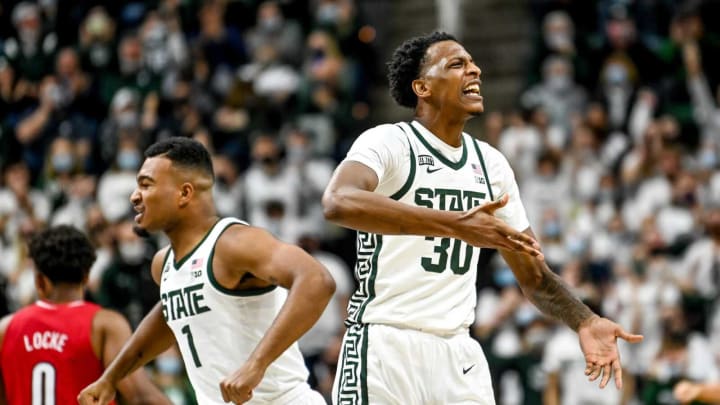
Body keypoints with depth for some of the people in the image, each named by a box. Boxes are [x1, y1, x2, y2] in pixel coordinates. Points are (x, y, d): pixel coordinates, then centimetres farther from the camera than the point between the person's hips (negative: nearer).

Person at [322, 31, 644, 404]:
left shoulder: (491, 163, 14)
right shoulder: (387, 142, -7)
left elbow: (533, 275, 21)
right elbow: (338, 202, -30)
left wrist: (585, 322, 2)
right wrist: (456, 225, -37)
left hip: (458, 352, 6)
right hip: (386, 344, -6)